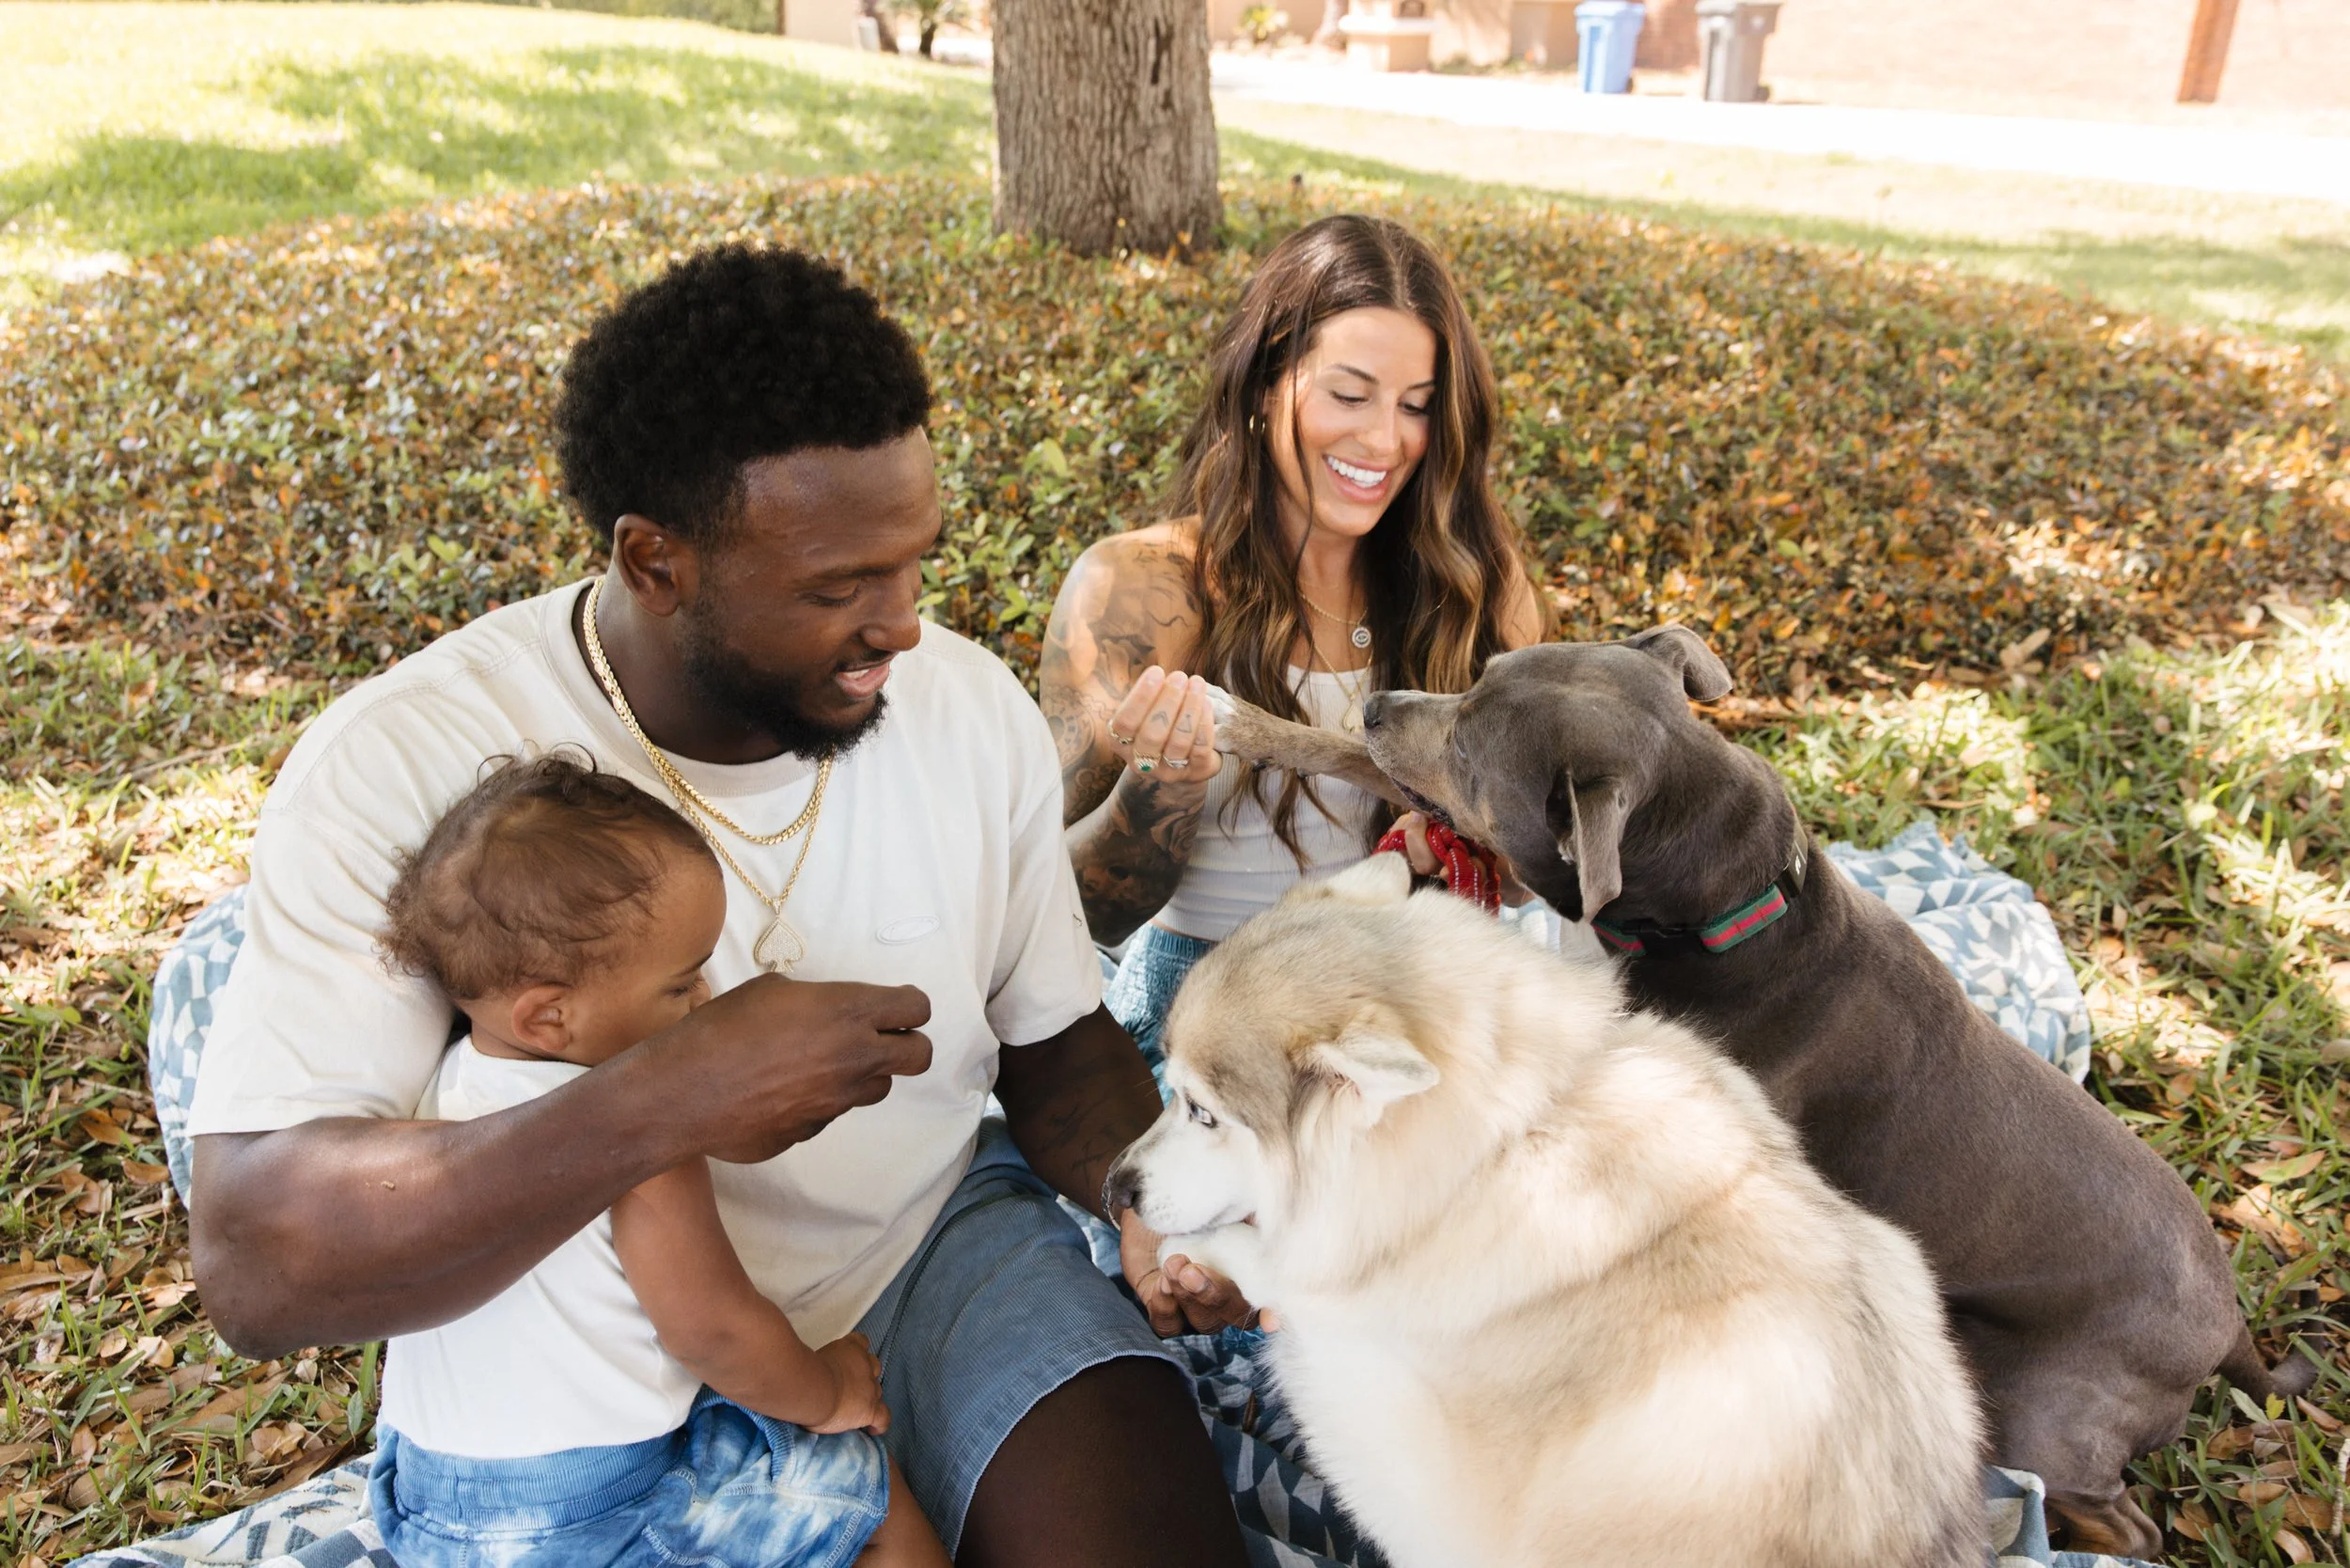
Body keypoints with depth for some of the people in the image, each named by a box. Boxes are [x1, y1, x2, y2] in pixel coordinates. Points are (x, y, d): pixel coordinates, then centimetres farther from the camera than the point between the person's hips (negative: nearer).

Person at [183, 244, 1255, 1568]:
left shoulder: (973, 706, -8)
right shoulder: (401, 767, -20)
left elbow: (1055, 1045, 3)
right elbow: (258, 1268, -26)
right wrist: (661, 1104, -38)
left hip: (943, 1244, 3)